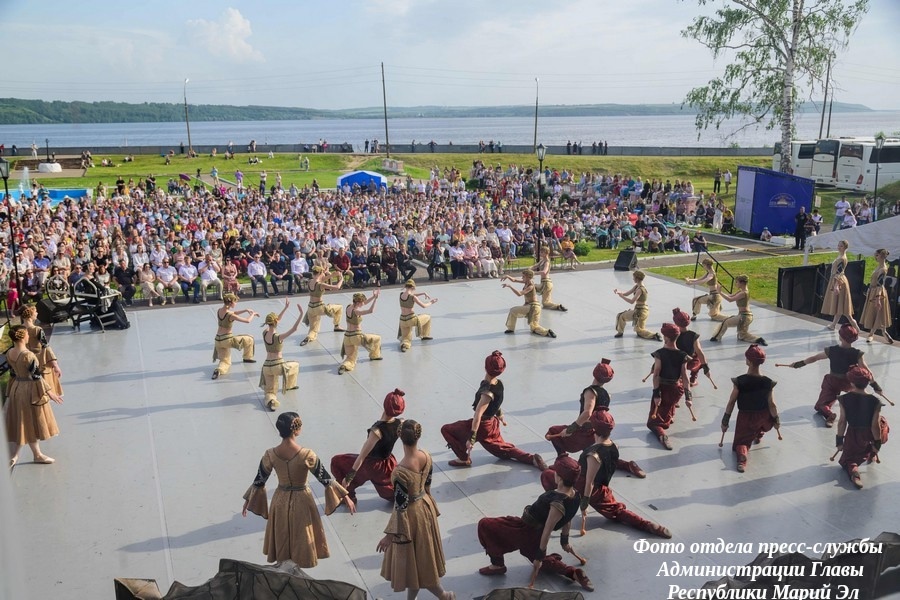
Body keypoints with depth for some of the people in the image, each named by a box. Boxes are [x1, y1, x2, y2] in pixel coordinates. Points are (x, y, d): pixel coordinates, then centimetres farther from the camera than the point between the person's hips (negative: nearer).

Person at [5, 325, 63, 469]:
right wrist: (49, 392, -14)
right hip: (30, 391, -8)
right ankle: (37, 455, 17)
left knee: (20, 423, 18)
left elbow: (13, 372, 11)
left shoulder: (9, 353, -1)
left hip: (16, 389, 8)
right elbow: (37, 377, -22)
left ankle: (13, 456, 26)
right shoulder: (28, 355, -26)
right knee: (31, 423, 6)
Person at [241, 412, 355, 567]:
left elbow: (259, 481, -2)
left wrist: (248, 500, 15)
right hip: (302, 501, -3)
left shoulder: (270, 455, -15)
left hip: (280, 501, 3)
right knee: (301, 541, 16)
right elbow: (325, 479, -16)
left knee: (282, 541, 21)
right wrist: (345, 496, -6)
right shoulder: (307, 455, -23)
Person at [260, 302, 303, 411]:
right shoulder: (278, 337, -21)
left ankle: (270, 399, -20)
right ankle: (290, 385, 45)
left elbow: (276, 321, 10)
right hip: (278, 366, -4)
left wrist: (286, 307, 15)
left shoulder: (265, 333, -3)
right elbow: (294, 329, -25)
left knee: (270, 391, 14)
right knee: (296, 365, 28)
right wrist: (301, 314, -29)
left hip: (267, 367, 4)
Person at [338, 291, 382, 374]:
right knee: (378, 338, 19)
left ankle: (344, 366, -19)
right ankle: (374, 355, 37)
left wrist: (373, 296, 9)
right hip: (357, 336, -7)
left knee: (350, 359, 12)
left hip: (347, 336, 7)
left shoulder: (349, 307, 3)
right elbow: (371, 311, -32)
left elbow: (364, 303, 16)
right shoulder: (356, 311, -21)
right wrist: (375, 298, -29)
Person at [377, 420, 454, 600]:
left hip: (411, 515, -7)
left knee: (412, 559, 16)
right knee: (421, 555, 23)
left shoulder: (401, 471, -34)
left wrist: (389, 535, -13)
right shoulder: (426, 456, -14)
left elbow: (400, 507, -25)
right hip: (425, 507, 7)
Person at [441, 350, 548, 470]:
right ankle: (533, 459, 12)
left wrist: (472, 438, -33)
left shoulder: (487, 393, -30)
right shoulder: (499, 384, -7)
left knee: (446, 429, 1)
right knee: (503, 450, 28)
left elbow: (478, 416, -32)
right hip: (492, 424, 8)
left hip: (482, 427, -8)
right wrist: (500, 415, 29)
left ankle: (464, 459, 4)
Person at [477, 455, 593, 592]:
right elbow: (567, 521, 9)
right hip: (534, 535, 9)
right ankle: (574, 573, 17)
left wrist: (540, 556, -14)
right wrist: (564, 541, 23)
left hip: (525, 532, -9)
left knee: (484, 525, -5)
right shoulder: (575, 495, -7)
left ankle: (497, 565, 2)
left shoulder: (558, 504, -32)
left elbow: (547, 531, -23)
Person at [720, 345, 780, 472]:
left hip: (745, 418, -1)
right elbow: (772, 404, -10)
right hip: (763, 418, 1)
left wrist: (725, 421, -1)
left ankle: (742, 454, -19)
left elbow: (731, 402, -13)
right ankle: (759, 434, 48)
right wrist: (777, 421, 8)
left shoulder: (739, 381, -21)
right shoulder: (768, 383, -19)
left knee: (741, 442, 14)